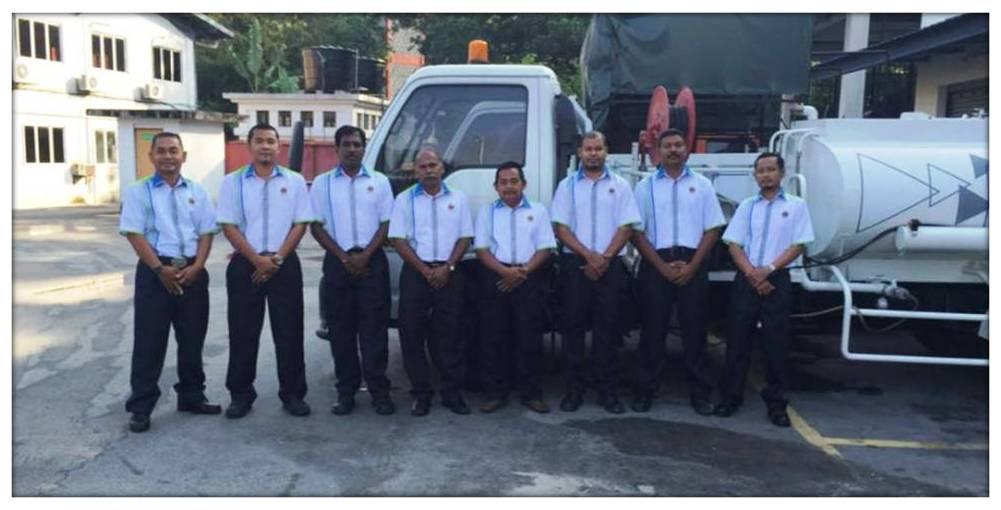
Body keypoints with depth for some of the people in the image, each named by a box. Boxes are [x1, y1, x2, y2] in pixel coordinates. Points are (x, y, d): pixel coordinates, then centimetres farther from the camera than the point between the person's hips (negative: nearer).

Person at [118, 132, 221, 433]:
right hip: (155, 272, -3)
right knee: (149, 341, 0)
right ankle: (141, 407, 9)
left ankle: (192, 396, 26)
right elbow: (134, 234, -6)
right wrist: (160, 269, -15)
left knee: (192, 339, 12)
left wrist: (195, 267, -8)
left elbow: (207, 233, 6)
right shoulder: (138, 192, 1)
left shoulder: (197, 192, 9)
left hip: (193, 272, 3)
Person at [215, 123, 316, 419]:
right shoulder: (233, 182, 3)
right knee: (243, 333, 5)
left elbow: (300, 224, 1)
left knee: (288, 332, 3)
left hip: (285, 265, 0)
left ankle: (292, 393, 12)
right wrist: (257, 260, -12)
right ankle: (241, 395, 16)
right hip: (245, 265, 0)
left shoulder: (294, 181, 5)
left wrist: (277, 258, -9)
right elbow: (229, 227, -2)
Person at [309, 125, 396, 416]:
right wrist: (344, 257, -7)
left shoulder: (379, 182, 7)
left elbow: (386, 224, 4)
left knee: (374, 326, -2)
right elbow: (316, 226, 3)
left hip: (372, 261, -1)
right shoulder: (322, 183, 7)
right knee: (340, 326, 3)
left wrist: (365, 255, -9)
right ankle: (346, 390, 11)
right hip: (337, 262, 1)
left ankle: (379, 389, 3)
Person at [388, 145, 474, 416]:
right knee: (412, 333, 0)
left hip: (448, 274, 1)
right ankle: (421, 393, 10)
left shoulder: (458, 198, 9)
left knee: (448, 333, 2)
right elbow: (398, 240, -1)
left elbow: (465, 237, 6)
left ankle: (452, 392, 10)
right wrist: (425, 271, -9)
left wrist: (447, 268, -8)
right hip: (415, 272, 0)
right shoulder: (405, 199, 5)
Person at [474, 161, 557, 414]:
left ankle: (531, 393, 7)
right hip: (495, 278, 1)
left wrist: (523, 271, -12)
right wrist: (504, 271, -13)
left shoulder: (538, 211, 10)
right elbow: (481, 249, 3)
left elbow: (545, 248, 4)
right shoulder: (487, 211, 11)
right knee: (493, 337, 1)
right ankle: (495, 393, 9)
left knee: (530, 337, -1)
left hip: (529, 279, 0)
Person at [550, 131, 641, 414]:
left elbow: (626, 227, 2)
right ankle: (574, 388, 10)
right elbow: (561, 228, 1)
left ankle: (607, 389, 10)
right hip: (575, 264, 0)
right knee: (573, 325, 2)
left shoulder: (620, 186, 7)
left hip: (610, 265, 0)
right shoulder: (567, 186, 7)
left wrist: (604, 258, -11)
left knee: (607, 326, 2)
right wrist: (589, 255, -11)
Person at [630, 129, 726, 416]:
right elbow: (637, 232, 2)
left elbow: (712, 230, 5)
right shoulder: (645, 187, 7)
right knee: (653, 328, 2)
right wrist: (662, 266, -8)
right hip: (655, 264, 0)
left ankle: (699, 392, 12)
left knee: (694, 328, 4)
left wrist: (692, 265, -7)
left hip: (692, 265, 1)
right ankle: (645, 390, 10)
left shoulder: (702, 185, 8)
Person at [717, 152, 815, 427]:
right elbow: (734, 245, 5)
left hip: (777, 280, -2)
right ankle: (730, 396, 14)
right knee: (737, 339, 4)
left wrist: (767, 270, -13)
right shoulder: (746, 206, 9)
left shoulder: (796, 206, 3)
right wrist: (752, 274, -10)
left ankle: (776, 402, 11)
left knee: (776, 343, 2)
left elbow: (797, 245, -2)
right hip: (746, 280, 2)